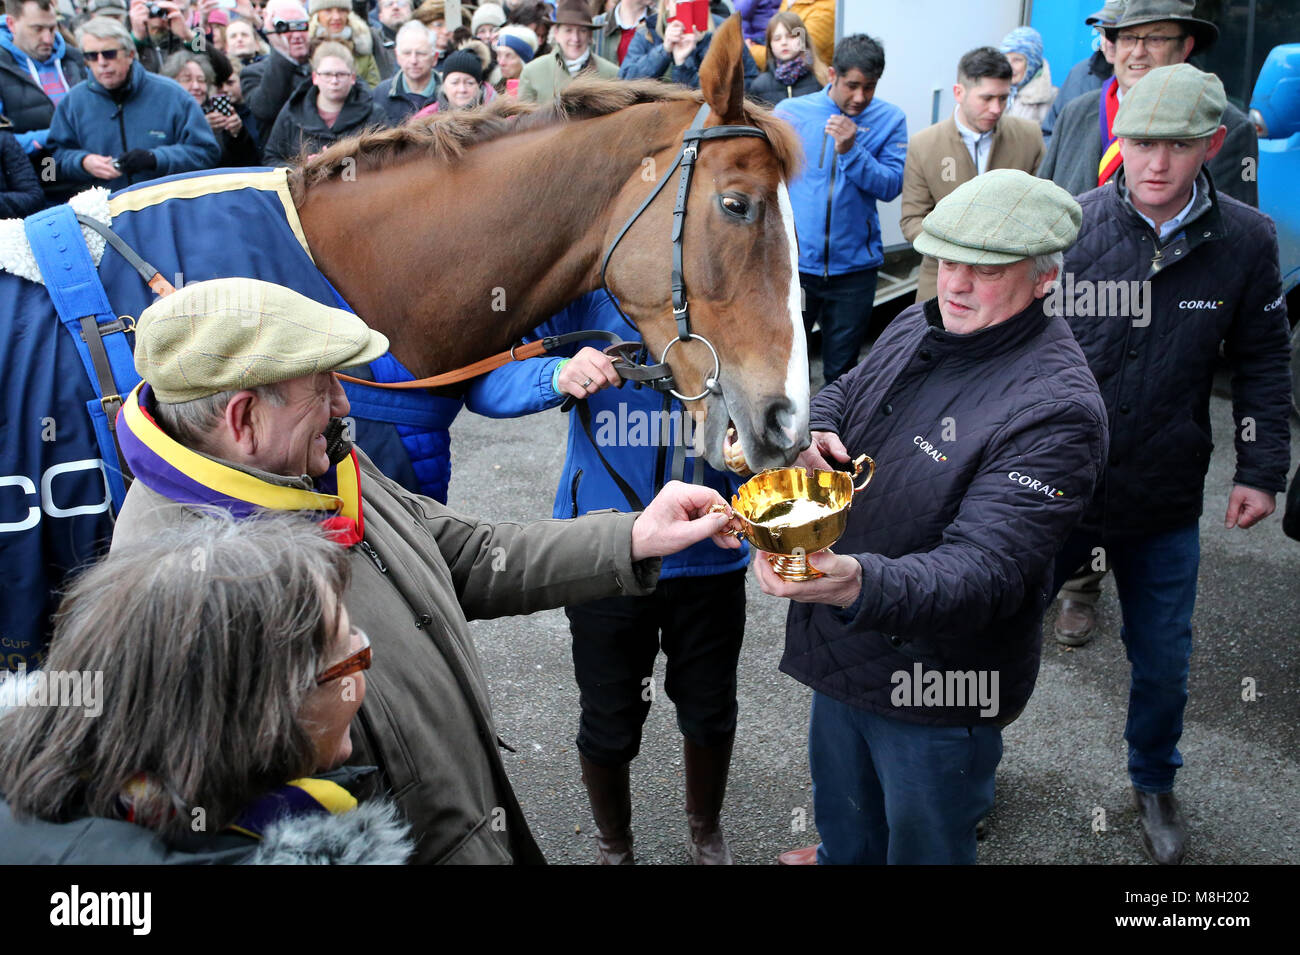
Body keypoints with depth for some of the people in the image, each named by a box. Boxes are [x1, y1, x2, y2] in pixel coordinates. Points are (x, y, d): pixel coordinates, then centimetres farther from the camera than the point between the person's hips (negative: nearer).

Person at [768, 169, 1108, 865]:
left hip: (939, 681, -7)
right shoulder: (915, 327, -2)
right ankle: (842, 857, 59)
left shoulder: (1056, 407, -27)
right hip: (843, 644, 7)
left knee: (924, 844, 17)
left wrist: (860, 583, -51)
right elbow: (843, 394, 18)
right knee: (842, 793, 31)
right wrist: (814, 435, -7)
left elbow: (985, 570, -34)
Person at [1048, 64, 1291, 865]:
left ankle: (1155, 783, 44)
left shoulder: (1246, 240, -6)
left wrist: (1263, 468, 0)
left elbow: (1262, 363, 5)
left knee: (1164, 662, 16)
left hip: (1165, 501, 2)